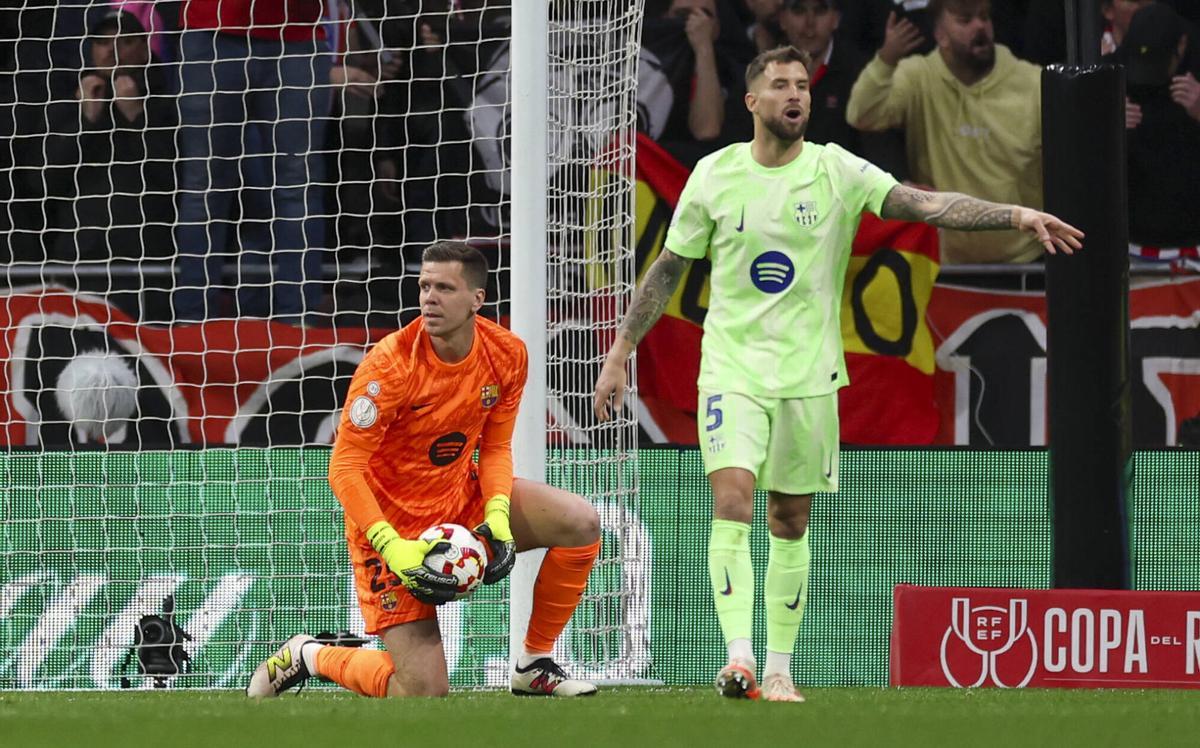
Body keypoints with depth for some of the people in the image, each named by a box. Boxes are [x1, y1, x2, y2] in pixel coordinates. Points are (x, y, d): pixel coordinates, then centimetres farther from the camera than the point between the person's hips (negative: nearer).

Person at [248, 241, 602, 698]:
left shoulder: (507, 354, -7)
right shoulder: (390, 365, -24)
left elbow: (495, 447, 5)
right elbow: (344, 470, -22)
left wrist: (497, 517, -14)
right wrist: (392, 548, -32)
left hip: (462, 498, 6)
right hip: (392, 522, -6)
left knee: (580, 522, -15)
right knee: (424, 693, -13)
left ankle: (535, 667, 1)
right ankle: (308, 656, 17)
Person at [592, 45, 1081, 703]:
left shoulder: (837, 172, -3)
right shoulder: (715, 175, 0)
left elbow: (928, 204, -12)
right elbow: (668, 269, 9)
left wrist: (1016, 215, -26)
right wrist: (620, 352, 8)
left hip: (808, 373, 1)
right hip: (732, 369, -1)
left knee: (790, 522, 6)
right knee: (732, 500, -17)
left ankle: (779, 668, 15)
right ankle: (738, 658, -24)